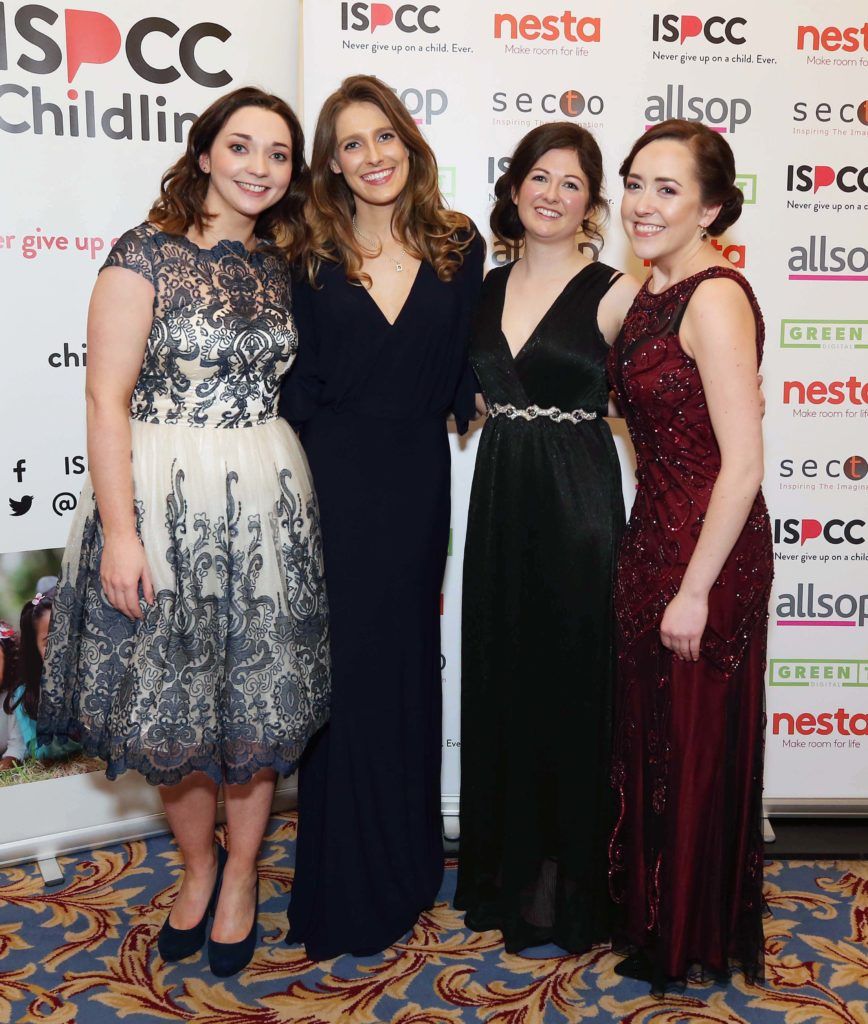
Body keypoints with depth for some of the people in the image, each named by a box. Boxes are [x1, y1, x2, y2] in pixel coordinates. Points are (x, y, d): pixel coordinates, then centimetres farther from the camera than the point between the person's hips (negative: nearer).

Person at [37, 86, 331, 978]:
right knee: (172, 701, 10)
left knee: (259, 698, 10)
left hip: (266, 499, 4)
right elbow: (107, 399, -11)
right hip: (164, 498, -4)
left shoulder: (280, 264, 9)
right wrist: (120, 533, -16)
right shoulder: (147, 253, -7)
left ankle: (240, 876, 31)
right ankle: (197, 863, 36)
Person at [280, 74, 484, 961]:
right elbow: (295, 386, -3)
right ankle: (344, 894, 21)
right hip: (336, 480, -2)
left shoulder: (458, 247, 4)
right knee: (343, 671, 2)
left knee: (409, 664, 12)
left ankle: (405, 868, 31)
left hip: (418, 480, 2)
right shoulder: (309, 256, -1)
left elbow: (461, 372, 6)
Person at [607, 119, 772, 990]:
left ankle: (694, 945, 30)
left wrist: (696, 589, -19)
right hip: (652, 538, 9)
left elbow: (742, 461, -21)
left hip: (708, 554, -9)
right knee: (647, 741, 20)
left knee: (696, 752, 8)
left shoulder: (715, 298, -17)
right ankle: (648, 921, 40)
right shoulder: (650, 293, 9)